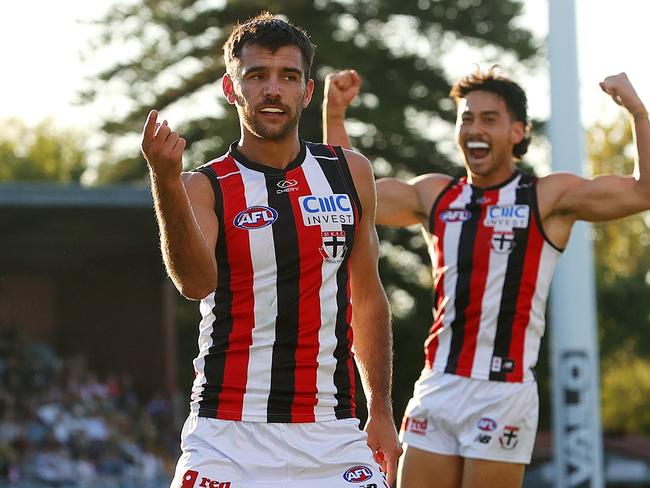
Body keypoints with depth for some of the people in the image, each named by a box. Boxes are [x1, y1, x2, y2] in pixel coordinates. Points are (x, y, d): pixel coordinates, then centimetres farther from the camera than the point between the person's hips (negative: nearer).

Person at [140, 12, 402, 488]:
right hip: (228, 438, -3)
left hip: (332, 435, 3)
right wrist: (166, 182, -37)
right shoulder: (204, 188, -3)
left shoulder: (351, 173, 9)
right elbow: (196, 282, -22)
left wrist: (381, 412, 15)